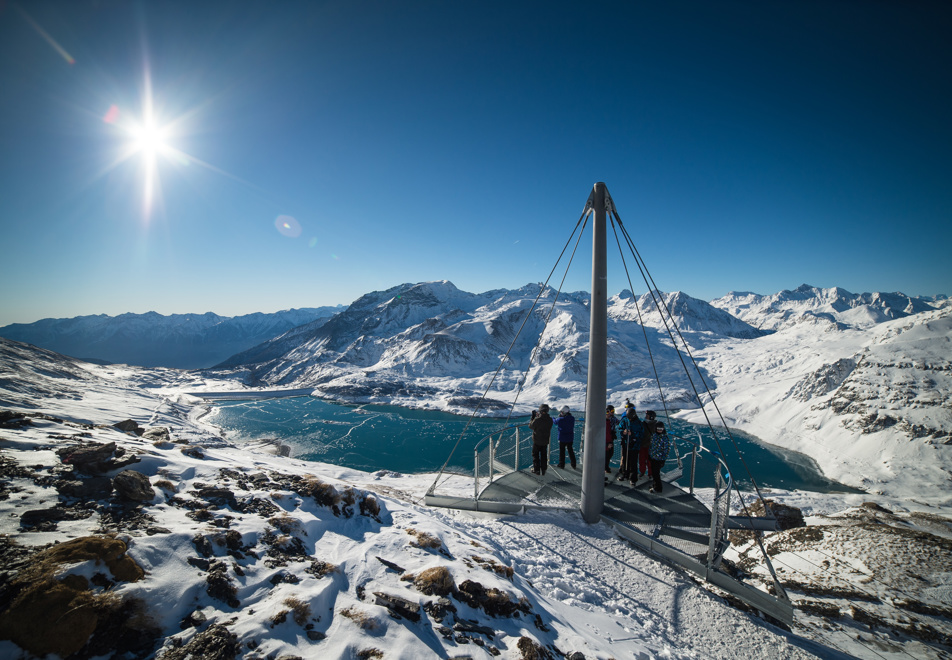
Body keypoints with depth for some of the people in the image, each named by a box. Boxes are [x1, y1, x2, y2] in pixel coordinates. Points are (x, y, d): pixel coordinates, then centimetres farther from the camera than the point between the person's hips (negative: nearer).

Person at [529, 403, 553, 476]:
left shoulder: (537, 419, -27)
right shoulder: (550, 420, -11)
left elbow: (530, 426, -10)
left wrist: (533, 417, -1)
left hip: (537, 441, -4)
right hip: (545, 441, 4)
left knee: (535, 455, 14)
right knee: (544, 455, 19)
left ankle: (536, 470, 18)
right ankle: (543, 470, 25)